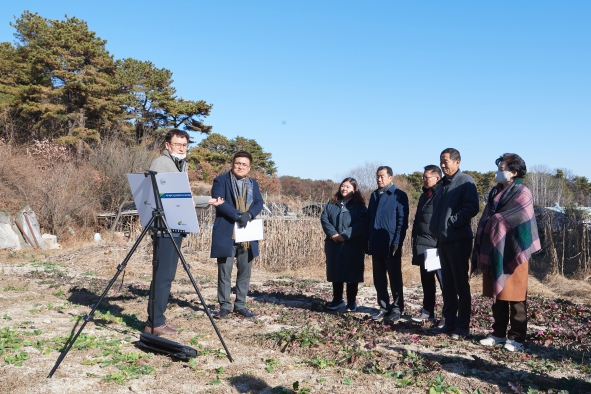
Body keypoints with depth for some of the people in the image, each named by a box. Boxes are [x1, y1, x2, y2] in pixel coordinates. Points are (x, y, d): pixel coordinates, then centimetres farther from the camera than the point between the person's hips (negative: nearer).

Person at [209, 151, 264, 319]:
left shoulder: (253, 184, 16)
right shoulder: (221, 181, 1)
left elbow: (259, 203, 3)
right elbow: (219, 202, -13)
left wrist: (248, 214, -17)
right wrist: (237, 216, -21)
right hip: (226, 234, -4)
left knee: (245, 272, 8)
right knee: (225, 272, 1)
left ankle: (240, 305, 18)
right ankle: (224, 305, 11)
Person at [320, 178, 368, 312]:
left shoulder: (360, 206, -2)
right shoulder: (332, 204, 11)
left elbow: (361, 224, -13)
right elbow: (324, 218, 1)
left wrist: (345, 235, -20)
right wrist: (333, 234, -15)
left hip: (353, 246, -4)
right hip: (334, 245, 4)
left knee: (352, 273, 3)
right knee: (335, 272, 11)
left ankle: (352, 302, 14)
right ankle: (337, 300, 24)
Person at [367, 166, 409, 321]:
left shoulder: (399, 195, -5)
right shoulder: (374, 195, 14)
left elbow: (402, 221, -9)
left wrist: (397, 242, -16)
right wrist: (368, 239, 9)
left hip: (391, 246, -6)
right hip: (376, 245, 6)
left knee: (395, 278, 4)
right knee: (379, 279, 10)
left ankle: (397, 308, 15)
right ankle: (384, 307, 21)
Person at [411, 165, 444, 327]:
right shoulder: (424, 196, 19)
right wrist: (416, 240, 19)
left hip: (437, 246, -9)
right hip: (423, 246, 9)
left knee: (444, 280, -4)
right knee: (426, 281, 13)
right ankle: (428, 312, 21)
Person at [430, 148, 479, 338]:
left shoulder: (465, 181, -7)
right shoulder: (442, 184, 18)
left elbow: (472, 207, -19)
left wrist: (453, 221, -17)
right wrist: (435, 227, 10)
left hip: (458, 239, -8)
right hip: (443, 239, 8)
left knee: (461, 284, -2)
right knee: (448, 284, 12)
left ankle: (462, 326, 5)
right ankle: (450, 322, 20)